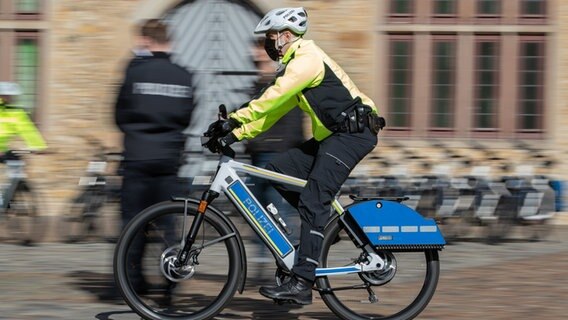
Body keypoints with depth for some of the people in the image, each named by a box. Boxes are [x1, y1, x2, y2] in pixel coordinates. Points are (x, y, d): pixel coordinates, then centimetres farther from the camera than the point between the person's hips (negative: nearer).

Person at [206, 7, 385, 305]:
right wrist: (236, 134, 6)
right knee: (277, 170, 3)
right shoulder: (297, 63, 19)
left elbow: (271, 99, -24)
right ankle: (324, 221, 12)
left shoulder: (306, 59, -13)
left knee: (313, 201, -18)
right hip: (333, 135, 10)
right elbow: (273, 110, 15)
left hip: (353, 133, -10)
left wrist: (234, 121, -24)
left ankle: (301, 283, -24)